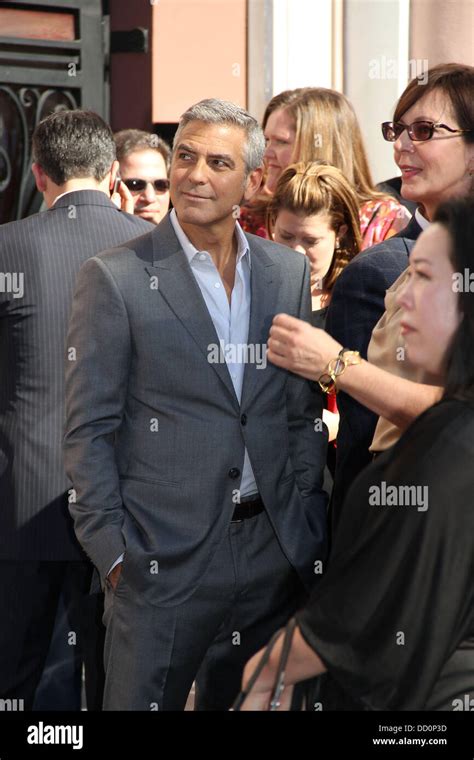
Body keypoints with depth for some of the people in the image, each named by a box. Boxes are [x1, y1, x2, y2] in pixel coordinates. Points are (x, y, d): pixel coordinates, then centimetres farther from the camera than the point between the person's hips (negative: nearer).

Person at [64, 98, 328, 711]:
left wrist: (308, 529, 5)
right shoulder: (114, 277, -5)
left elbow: (304, 413, 12)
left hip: (274, 549, 4)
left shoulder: (289, 273, 8)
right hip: (163, 559, -4)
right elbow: (88, 428, -5)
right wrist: (112, 552, -10)